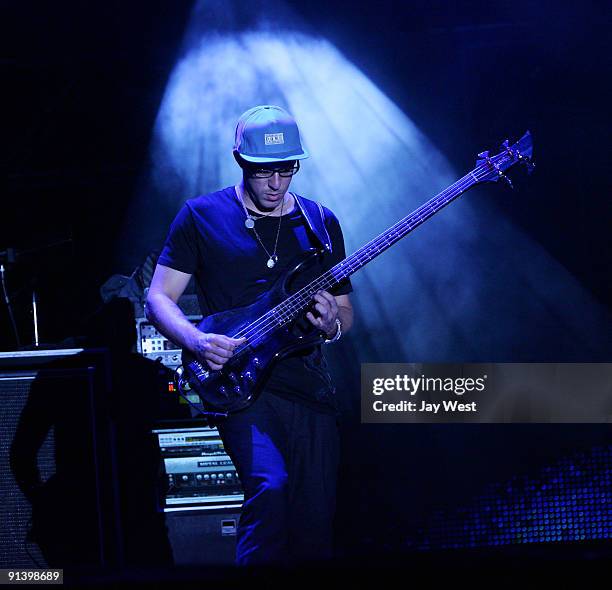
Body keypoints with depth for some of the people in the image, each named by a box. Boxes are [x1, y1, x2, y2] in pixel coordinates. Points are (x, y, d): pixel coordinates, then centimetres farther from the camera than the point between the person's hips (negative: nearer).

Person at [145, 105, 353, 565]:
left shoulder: (321, 224, 12)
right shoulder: (203, 216, 2)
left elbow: (346, 313, 17)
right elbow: (158, 298, 2)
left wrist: (332, 323, -8)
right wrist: (198, 342, -17)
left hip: (310, 387, 4)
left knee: (315, 525, 3)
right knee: (270, 485, -28)